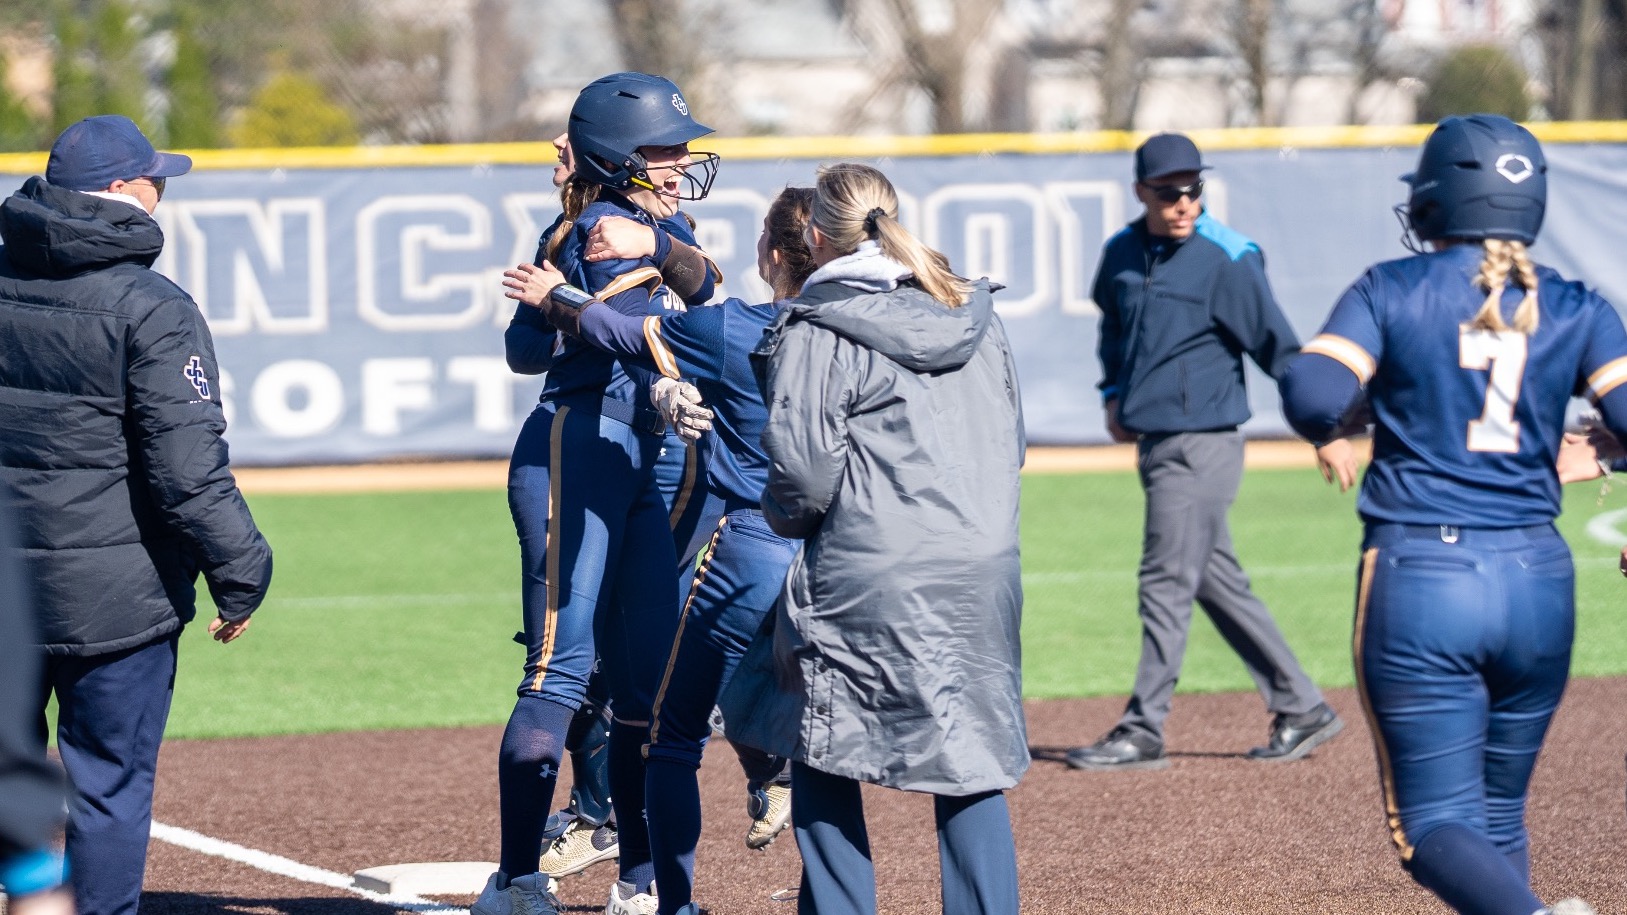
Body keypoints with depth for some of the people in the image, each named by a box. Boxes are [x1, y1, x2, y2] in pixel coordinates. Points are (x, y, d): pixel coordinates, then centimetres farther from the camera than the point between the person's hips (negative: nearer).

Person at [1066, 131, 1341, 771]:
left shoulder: (1229, 259, -12)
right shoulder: (1122, 254, 7)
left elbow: (1276, 345, -14)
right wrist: (1114, 394, 16)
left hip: (1202, 445, -7)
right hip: (1154, 442, 7)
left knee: (1166, 584, -6)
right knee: (1218, 583, 11)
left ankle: (1142, 732, -2)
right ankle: (1301, 709, 19)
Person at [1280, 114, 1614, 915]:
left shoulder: (1391, 292, 0)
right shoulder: (1573, 310, 6)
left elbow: (1312, 392, -13)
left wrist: (1328, 438, 8)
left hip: (1418, 579, -3)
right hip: (1536, 580, 3)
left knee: (1435, 824, -2)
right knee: (1498, 816, 18)